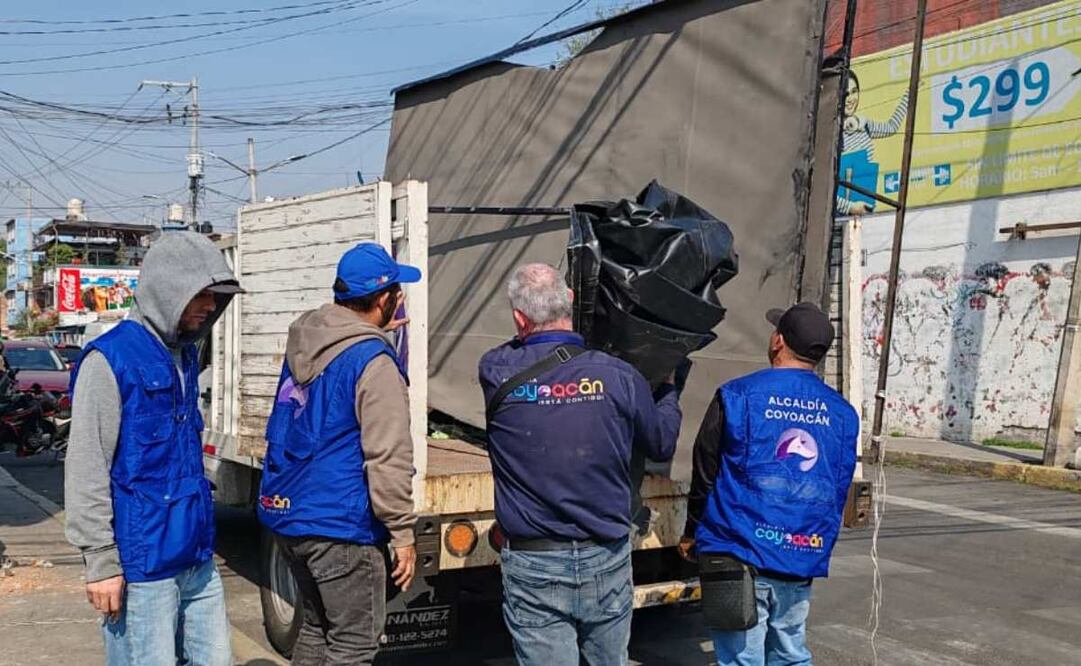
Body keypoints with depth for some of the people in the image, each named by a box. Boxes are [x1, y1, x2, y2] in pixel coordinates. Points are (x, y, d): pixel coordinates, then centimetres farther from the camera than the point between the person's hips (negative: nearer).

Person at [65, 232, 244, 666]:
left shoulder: (185, 355, 12)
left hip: (198, 559, 8)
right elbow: (86, 470, -14)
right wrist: (101, 562, -16)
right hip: (143, 565, -7)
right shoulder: (110, 359, -12)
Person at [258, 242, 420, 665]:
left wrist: (376, 334, 21)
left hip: (286, 515, 9)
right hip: (339, 525, -8)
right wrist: (403, 532, -12)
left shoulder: (303, 343, 6)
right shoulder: (373, 363, -18)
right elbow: (388, 458, -20)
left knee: (317, 626, 22)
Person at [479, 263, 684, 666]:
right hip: (607, 561, 2)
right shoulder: (618, 376, -9)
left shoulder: (496, 372, -11)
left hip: (534, 569, -1)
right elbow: (662, 445, 8)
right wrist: (668, 390, 26)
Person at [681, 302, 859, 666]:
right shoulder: (841, 412, 7)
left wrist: (691, 533, 12)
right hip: (802, 558, 5)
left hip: (740, 551, -4)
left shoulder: (738, 396, -7)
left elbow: (705, 472, -1)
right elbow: (839, 492, 15)